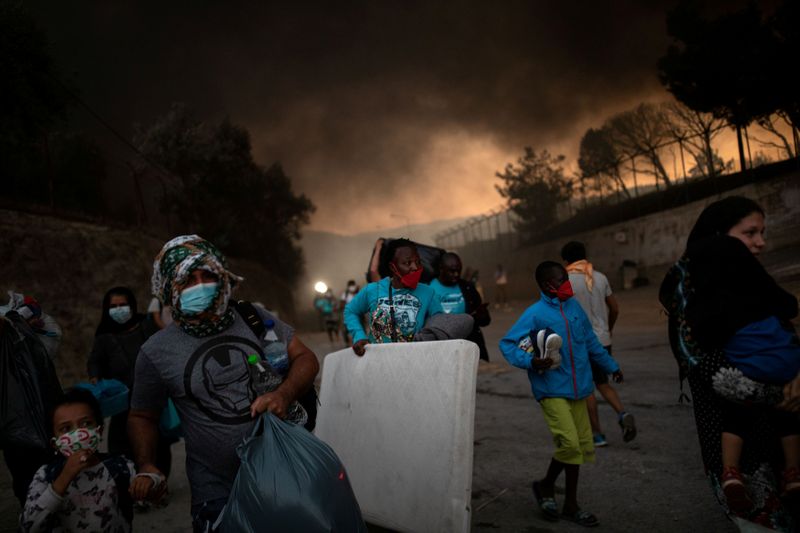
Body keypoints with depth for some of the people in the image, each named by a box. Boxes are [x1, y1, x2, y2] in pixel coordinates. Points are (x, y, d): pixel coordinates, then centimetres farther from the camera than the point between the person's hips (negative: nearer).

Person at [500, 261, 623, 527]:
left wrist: (611, 365, 26)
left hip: (577, 389, 6)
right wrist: (531, 361, -25)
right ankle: (546, 485, 15)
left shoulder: (573, 306, 7)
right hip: (552, 390, -6)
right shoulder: (535, 314, -11)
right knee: (569, 443, -14)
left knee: (581, 446, 10)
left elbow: (590, 341, 19)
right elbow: (507, 344, -10)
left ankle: (571, 504, 25)